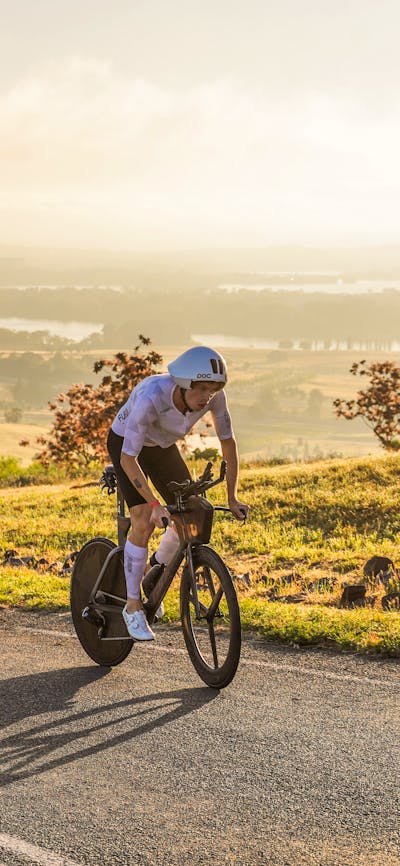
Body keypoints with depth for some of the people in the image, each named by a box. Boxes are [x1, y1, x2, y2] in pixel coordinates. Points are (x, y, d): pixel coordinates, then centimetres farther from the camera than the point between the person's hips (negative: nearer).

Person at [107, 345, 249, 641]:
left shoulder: (214, 396, -27)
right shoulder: (151, 398, -41)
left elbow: (228, 442, -13)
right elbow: (128, 459, -35)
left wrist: (233, 498, -14)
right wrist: (155, 505, -40)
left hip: (163, 446, 5)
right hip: (125, 443, -5)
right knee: (145, 521, -20)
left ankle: (157, 569, 26)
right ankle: (133, 608, -8)